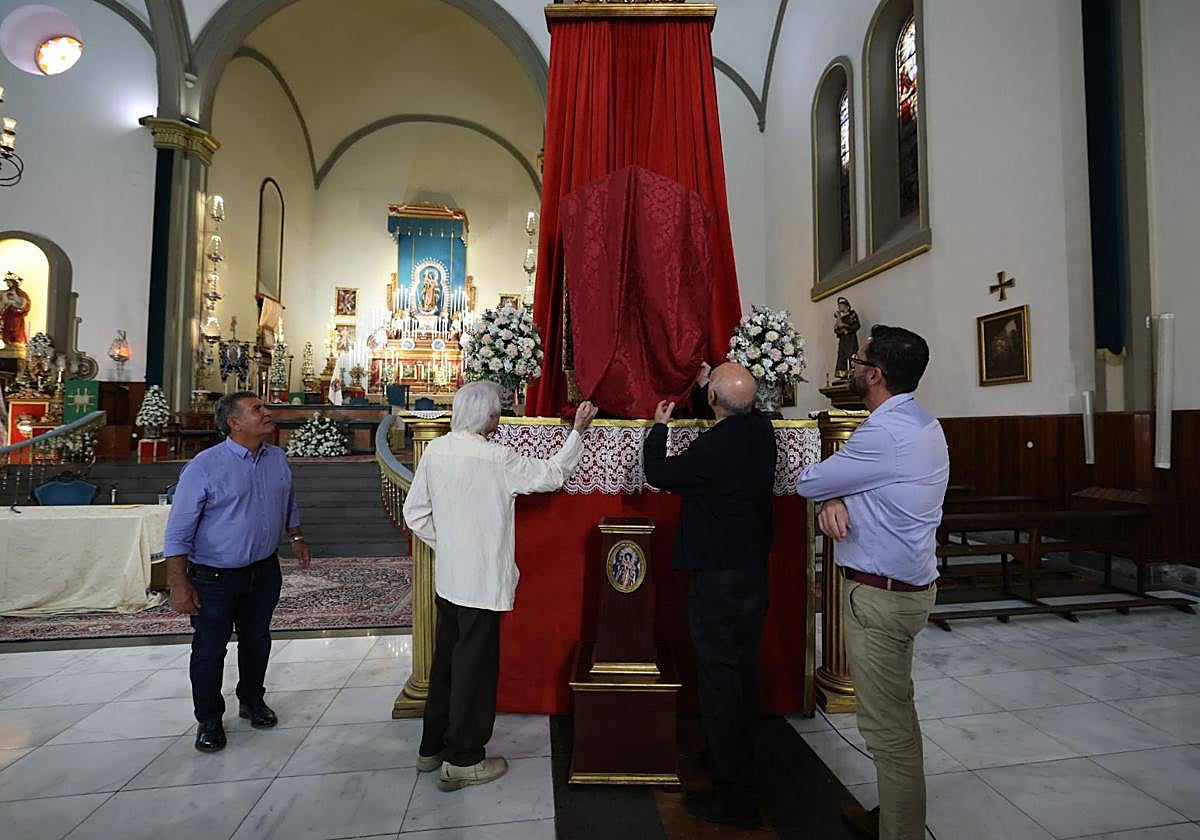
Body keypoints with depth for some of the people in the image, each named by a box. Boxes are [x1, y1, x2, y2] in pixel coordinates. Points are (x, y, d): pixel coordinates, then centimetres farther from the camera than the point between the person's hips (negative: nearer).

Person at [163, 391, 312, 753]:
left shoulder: (278, 459, 0)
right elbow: (178, 532, -15)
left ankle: (252, 700, 41)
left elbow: (289, 505, 18)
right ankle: (209, 721, 29)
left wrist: (296, 537, 20)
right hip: (214, 578, -5)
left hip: (264, 571, 5)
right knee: (210, 650, 8)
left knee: (257, 641, 19)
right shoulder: (204, 467, -18)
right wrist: (178, 583, -17)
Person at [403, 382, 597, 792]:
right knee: (475, 665, 6)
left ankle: (433, 747, 34)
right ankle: (463, 760, 20)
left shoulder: (434, 450, 1)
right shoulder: (496, 458, -19)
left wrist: (445, 543, 13)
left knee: (446, 660, 19)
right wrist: (578, 432, -1)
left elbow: (415, 514, 4)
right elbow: (551, 475, -8)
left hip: (448, 578, 7)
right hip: (482, 580, -7)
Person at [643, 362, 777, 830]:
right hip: (756, 574, 9)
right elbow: (741, 411, 23)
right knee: (744, 673, 21)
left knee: (720, 681, 2)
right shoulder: (762, 430, -2)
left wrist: (659, 427, 5)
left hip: (718, 579, -8)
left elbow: (659, 474, -9)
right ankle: (738, 761, 39)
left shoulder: (712, 448, -24)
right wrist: (715, 381, 34)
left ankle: (734, 799, 14)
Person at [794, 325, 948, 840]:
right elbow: (862, 483, 11)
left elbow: (807, 483, -14)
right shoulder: (921, 422, 8)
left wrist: (824, 492, 9)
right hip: (907, 585, 11)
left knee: (887, 728, 3)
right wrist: (834, 502, -11)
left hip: (880, 595, -11)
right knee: (897, 712, 23)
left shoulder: (886, 434, -24)